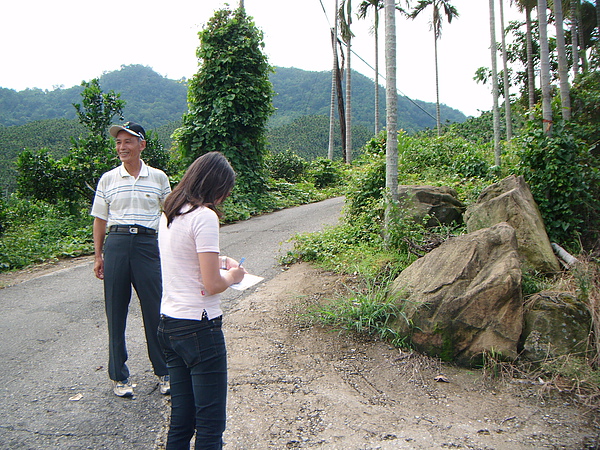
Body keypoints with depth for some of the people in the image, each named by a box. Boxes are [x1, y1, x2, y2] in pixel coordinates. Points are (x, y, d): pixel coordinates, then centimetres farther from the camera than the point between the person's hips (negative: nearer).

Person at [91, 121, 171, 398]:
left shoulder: (158, 177, 6)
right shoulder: (108, 179, 8)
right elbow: (100, 220, 11)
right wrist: (98, 256, 7)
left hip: (148, 243, -1)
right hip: (116, 243, 1)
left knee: (155, 310, 2)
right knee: (116, 311, 6)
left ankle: (164, 372, 19)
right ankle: (119, 376, 21)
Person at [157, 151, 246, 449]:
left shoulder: (169, 214, 10)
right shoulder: (204, 216, -16)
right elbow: (212, 285, -20)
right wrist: (233, 276, 0)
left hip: (168, 325, 9)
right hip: (199, 328, -8)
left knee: (181, 422, 18)